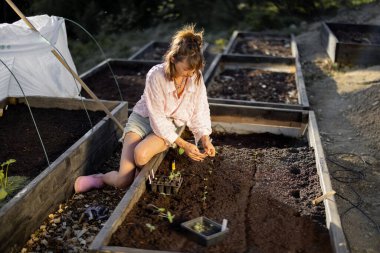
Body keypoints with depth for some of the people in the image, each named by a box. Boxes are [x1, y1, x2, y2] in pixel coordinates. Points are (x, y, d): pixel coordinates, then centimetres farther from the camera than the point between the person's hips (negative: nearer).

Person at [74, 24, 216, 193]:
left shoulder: (196, 77, -13)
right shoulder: (156, 76, -24)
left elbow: (200, 111, -4)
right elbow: (157, 119, -22)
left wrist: (205, 139, -19)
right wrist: (183, 144, -25)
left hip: (170, 125, 2)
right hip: (143, 120, -2)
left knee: (141, 154, -34)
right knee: (123, 181, -14)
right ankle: (99, 178, 19)